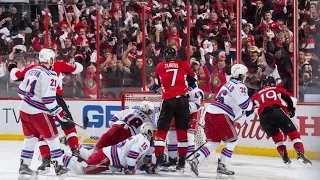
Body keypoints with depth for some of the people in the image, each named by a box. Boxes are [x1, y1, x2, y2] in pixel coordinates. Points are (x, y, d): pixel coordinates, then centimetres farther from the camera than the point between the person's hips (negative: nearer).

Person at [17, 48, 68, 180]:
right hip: (38, 112, -7)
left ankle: (24, 167, 20)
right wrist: (58, 112, -11)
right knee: (52, 138, 4)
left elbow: (21, 91, 16)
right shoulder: (50, 75, -15)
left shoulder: (31, 71, 8)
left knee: (31, 138, 19)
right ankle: (59, 167, 4)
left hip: (25, 109, 7)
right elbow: (48, 98, -20)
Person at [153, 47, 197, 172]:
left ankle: (159, 159, -7)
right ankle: (182, 161, 7)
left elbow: (157, 83, 22)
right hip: (182, 100, 1)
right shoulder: (184, 65, 7)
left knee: (161, 130, 5)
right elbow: (193, 81, 12)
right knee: (182, 131, 8)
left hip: (167, 101, -1)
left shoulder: (160, 67, 9)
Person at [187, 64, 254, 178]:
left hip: (210, 113, 9)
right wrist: (251, 108, 7)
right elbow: (244, 103, -13)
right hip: (221, 116, -9)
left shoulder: (229, 84, 26)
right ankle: (221, 167, -1)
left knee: (213, 142, 11)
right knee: (231, 141, 4)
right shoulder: (239, 86, -4)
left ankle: (195, 160, -3)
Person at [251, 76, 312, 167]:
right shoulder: (278, 89, 26)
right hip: (277, 111, -3)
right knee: (293, 133, 5)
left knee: (276, 136, 25)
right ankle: (300, 154, -13)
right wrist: (291, 111, 30)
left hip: (263, 116, 3)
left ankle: (285, 158, 16)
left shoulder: (257, 95, 32)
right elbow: (290, 99, 14)